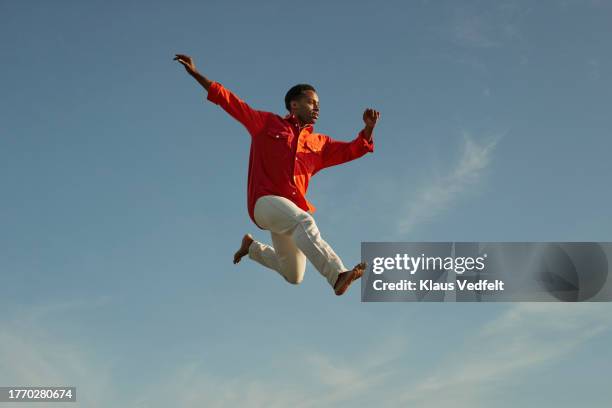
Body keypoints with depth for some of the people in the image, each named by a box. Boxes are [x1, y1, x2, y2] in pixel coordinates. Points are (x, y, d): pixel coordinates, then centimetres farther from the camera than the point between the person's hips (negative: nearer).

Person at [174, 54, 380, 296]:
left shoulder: (319, 144, 19)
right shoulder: (267, 123, 9)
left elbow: (352, 150, 13)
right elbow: (230, 101, 8)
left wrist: (368, 128, -6)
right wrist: (195, 74, 4)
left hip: (292, 209, 6)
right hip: (265, 202, -6)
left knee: (294, 277, 12)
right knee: (304, 221, -38)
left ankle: (252, 247, 39)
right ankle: (338, 276, -55)